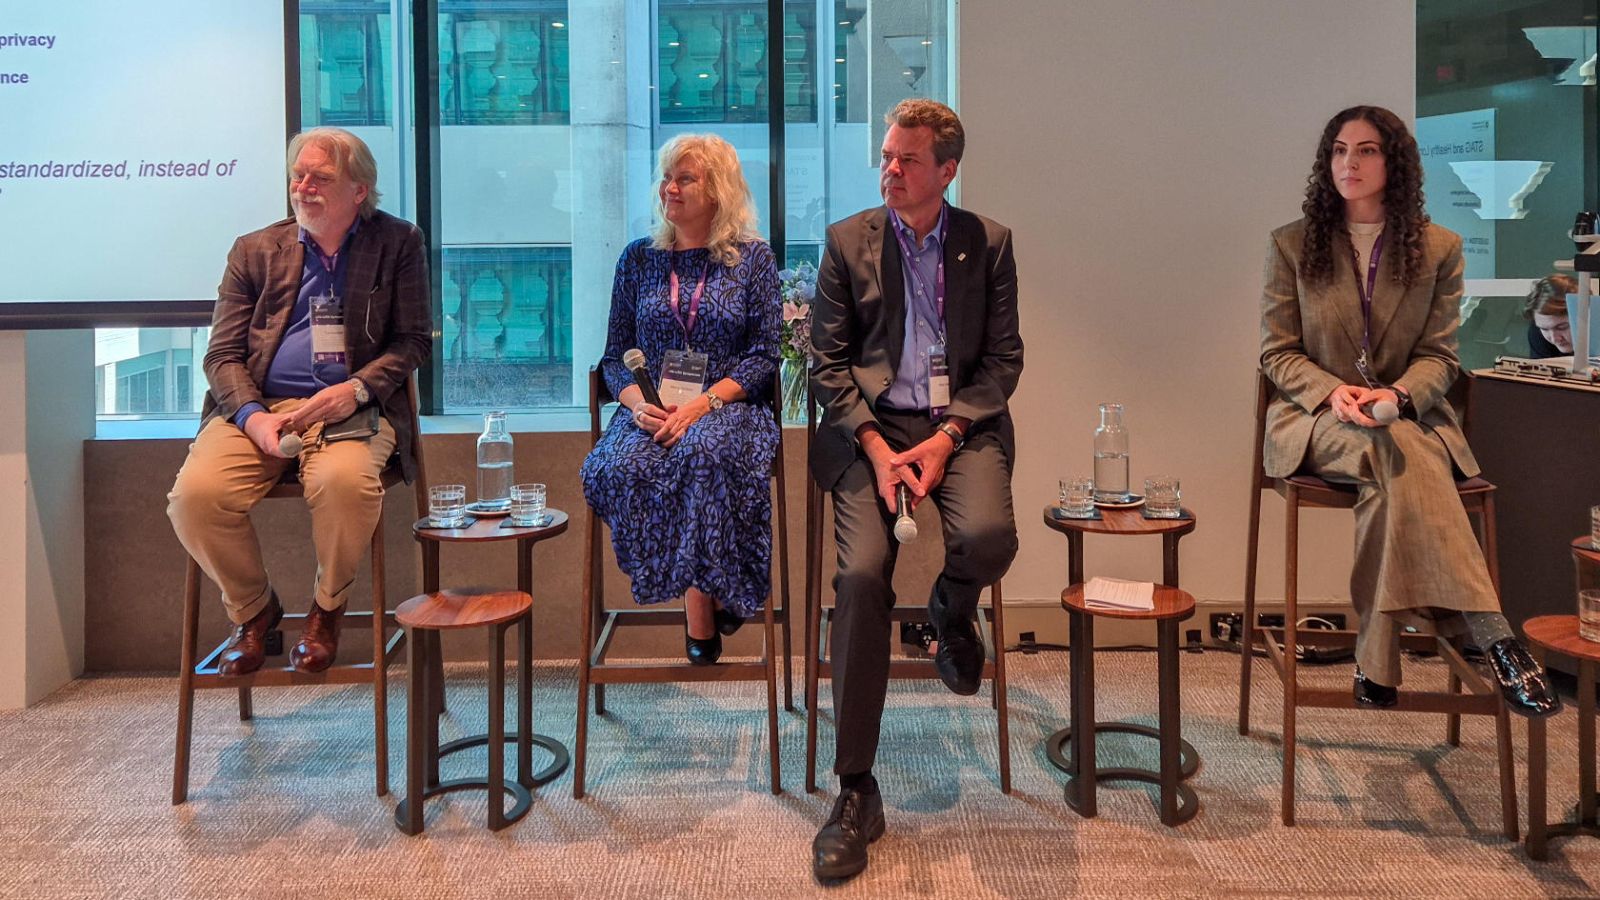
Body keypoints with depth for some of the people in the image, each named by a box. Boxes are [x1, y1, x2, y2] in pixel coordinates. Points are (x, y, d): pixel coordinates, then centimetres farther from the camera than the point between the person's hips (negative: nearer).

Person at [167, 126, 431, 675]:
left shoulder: (398, 244, 10)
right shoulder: (255, 251, 14)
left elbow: (414, 339, 6)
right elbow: (223, 355, 10)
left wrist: (356, 390, -13)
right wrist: (254, 417, -11)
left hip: (352, 409, -2)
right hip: (258, 408, 2)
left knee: (344, 481, -36)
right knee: (195, 495, -25)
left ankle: (327, 610, -5)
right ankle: (253, 610, 4)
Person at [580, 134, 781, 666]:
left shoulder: (753, 259, 7)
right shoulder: (639, 259, 15)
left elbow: (764, 356, 0)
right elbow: (614, 357, 12)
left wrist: (703, 402, -16)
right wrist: (638, 403, -10)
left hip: (728, 408, -2)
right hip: (651, 412, 3)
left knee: (705, 454, -38)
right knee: (622, 467, -32)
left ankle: (699, 605, -22)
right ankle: (704, 592, -19)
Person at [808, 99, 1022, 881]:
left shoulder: (988, 243, 9)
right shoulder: (848, 241, 8)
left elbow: (1003, 358, 5)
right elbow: (828, 361, 4)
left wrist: (946, 437, -11)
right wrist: (877, 447, -11)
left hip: (962, 425, 1)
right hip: (872, 426, 0)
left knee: (988, 536, -31)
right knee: (861, 575, -23)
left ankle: (950, 611, 12)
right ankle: (855, 793, -12)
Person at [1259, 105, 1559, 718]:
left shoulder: (1439, 249, 7)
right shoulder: (1292, 245, 5)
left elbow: (1439, 356, 5)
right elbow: (1276, 352, 3)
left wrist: (1397, 395, -19)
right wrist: (1333, 393, -18)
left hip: (1408, 413, 1)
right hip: (1316, 416, -1)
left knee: (1389, 477, -38)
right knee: (1397, 454, -37)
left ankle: (1377, 659, -38)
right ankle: (1493, 638, -45)